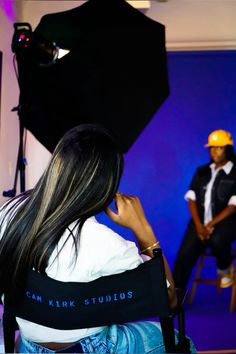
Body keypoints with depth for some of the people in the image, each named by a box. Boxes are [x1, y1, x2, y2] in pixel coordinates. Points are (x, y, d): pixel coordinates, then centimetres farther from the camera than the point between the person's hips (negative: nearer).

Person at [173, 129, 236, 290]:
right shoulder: (201, 172, 14)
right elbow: (192, 199, 7)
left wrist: (211, 225, -17)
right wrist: (199, 225, -9)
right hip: (201, 222, 3)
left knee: (217, 241, -36)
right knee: (185, 254, -20)